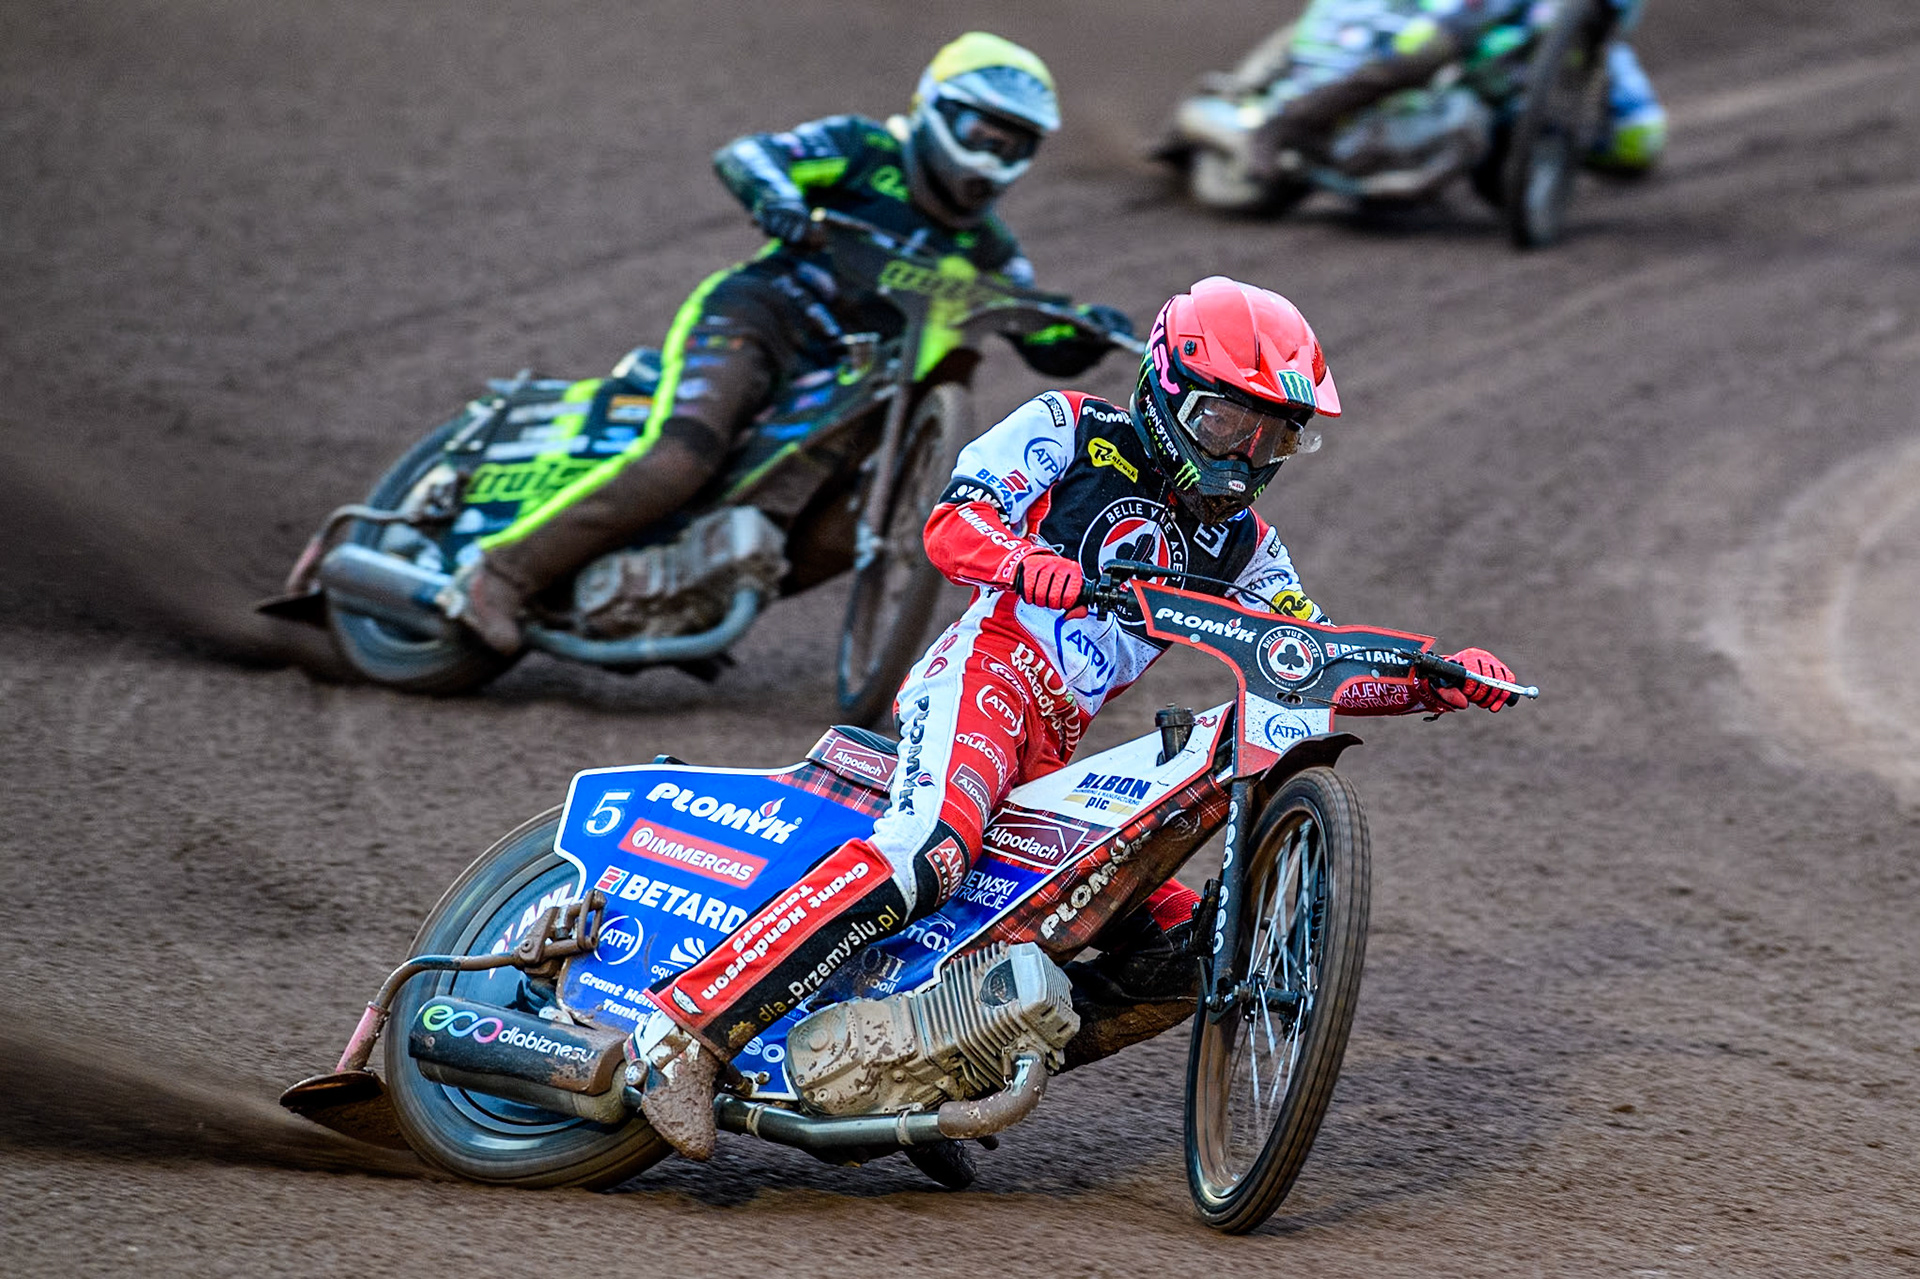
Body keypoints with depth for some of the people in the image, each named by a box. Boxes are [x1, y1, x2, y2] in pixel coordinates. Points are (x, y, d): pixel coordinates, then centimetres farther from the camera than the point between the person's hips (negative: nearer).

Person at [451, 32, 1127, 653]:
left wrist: (1091, 328, -8)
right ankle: (500, 571, -29)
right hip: (753, 320, -8)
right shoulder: (868, 150, -1)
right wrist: (776, 195, -34)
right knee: (681, 459, -30)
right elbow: (741, 155, -11)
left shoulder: (984, 247, 15)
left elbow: (1050, 347, 15)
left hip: (837, 383, 8)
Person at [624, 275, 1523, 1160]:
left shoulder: (1236, 542, 23)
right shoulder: (1071, 431, 6)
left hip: (1054, 755, 8)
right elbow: (953, 525, -7)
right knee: (927, 853, -35)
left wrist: (1438, 682, 4)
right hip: (983, 676, -8)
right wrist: (1031, 565, -29)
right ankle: (686, 1024, -38)